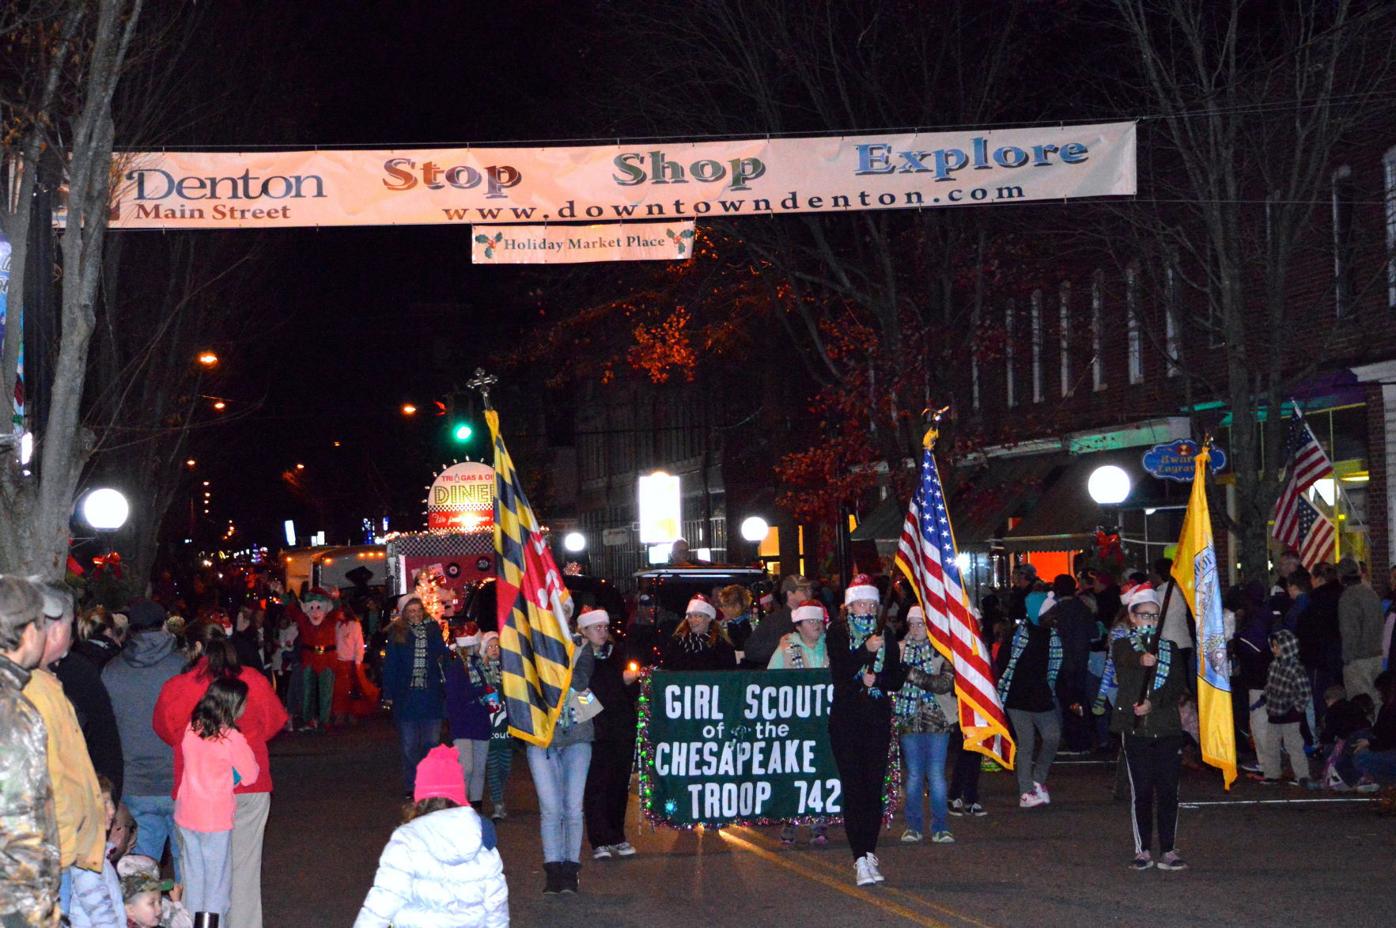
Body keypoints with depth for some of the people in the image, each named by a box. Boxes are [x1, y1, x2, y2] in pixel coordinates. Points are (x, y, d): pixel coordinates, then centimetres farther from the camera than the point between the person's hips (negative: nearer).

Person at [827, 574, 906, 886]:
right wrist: (866, 650, -22)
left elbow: (897, 679, 11)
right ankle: (861, 860, -8)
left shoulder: (885, 637, 13)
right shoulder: (837, 634, 3)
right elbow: (839, 673, -12)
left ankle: (870, 853, 10)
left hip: (878, 720, 3)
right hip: (846, 722, -3)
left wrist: (877, 679, -7)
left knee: (874, 788, 0)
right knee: (853, 788, -7)